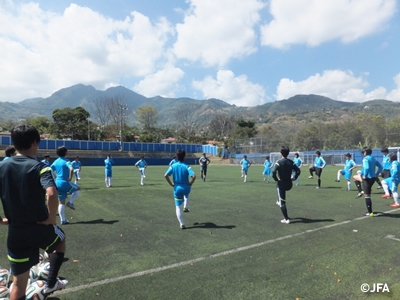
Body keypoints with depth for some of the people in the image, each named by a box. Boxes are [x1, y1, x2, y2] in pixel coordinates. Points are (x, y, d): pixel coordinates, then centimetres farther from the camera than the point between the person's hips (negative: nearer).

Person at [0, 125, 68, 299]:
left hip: (16, 233, 4)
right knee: (60, 240, 33)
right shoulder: (39, 167, -14)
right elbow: (51, 193, -31)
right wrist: (51, 219, -17)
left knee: (19, 284, 16)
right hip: (40, 227, -4)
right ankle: (51, 283, 35)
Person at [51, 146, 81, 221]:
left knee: (61, 202, 11)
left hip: (57, 183, 7)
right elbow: (71, 169, -29)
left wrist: (55, 179, 20)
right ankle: (70, 202, 4)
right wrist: (70, 178, -17)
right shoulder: (66, 161, -11)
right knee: (78, 189, 19)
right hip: (64, 182, -7)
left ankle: (63, 220, 14)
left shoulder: (56, 161, 10)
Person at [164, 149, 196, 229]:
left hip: (177, 188, 0)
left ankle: (182, 224, 9)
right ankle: (185, 207, 33)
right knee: (187, 195, 40)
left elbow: (165, 175, -13)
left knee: (178, 207, 9)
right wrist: (190, 183, -8)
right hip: (186, 188, 0)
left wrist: (171, 184, -3)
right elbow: (194, 176, -25)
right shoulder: (187, 166, -11)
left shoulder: (173, 166, -6)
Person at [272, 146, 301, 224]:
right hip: (289, 184, 6)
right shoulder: (291, 162, 1)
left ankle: (286, 219, 5)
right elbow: (298, 171, -1)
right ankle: (279, 201, 50)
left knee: (282, 203, 4)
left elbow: (273, 171, -27)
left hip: (281, 183, -5)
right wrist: (293, 178, 5)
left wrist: (276, 179, -13)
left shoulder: (279, 162, -14)